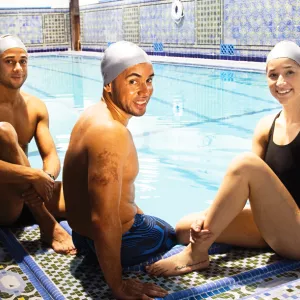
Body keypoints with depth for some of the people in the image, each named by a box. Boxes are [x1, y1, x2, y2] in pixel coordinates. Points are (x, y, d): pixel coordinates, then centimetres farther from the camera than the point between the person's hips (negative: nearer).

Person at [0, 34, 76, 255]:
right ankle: (47, 223, -25)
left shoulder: (35, 107, 4)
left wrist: (47, 178, -24)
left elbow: (51, 156, 0)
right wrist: (33, 176, -31)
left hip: (28, 197, 4)